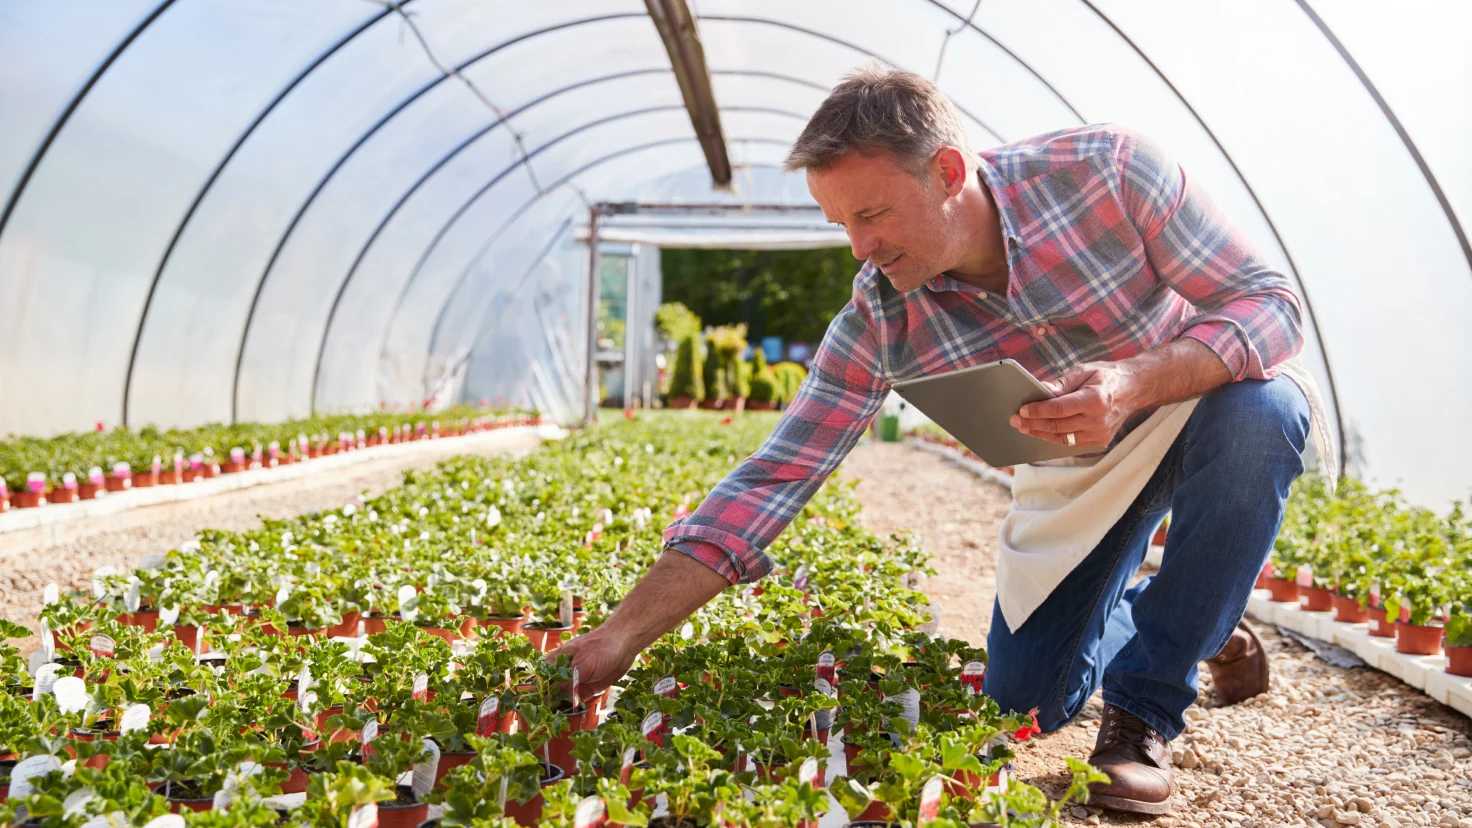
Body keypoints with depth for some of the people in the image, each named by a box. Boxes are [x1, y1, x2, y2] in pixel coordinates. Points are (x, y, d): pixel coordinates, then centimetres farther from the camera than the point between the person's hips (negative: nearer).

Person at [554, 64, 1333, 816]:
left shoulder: (1107, 169, -28)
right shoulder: (881, 318, -22)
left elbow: (1271, 304, -24)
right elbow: (775, 477, -22)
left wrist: (1135, 379, -45)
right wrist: (619, 637, -28)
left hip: (1204, 405, -1)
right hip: (1077, 471, 2)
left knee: (1256, 413, -37)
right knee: (1024, 702, -5)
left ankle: (1145, 713, -16)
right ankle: (1181, 617, 27)